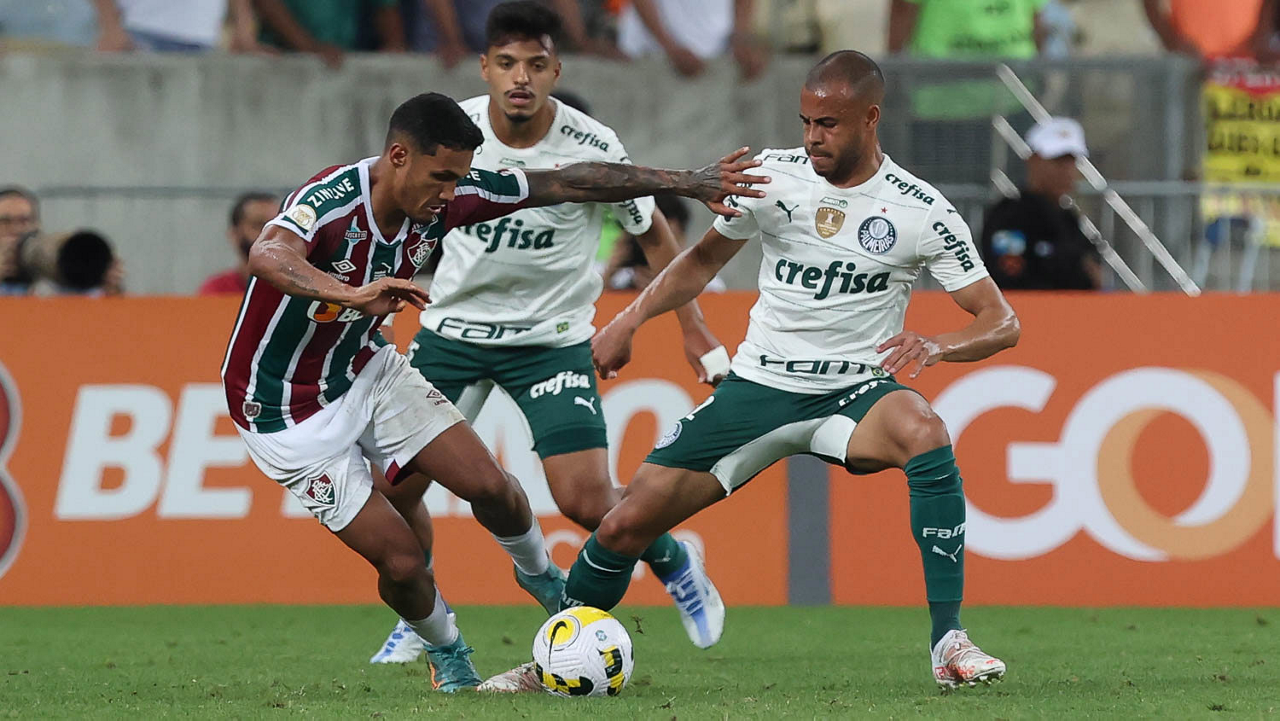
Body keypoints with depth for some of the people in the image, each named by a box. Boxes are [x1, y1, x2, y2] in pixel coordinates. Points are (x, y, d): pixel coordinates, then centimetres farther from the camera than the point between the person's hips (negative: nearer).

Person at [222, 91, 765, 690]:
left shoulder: (447, 198, -12)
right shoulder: (332, 199, -32)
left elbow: (566, 184, -4)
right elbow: (267, 257, -54)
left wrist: (689, 182, -4)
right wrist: (352, 294, -71)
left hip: (365, 368, 6)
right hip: (287, 410, -6)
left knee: (488, 485, -4)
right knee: (400, 558, -8)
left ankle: (542, 578, 29)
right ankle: (447, 656, 23)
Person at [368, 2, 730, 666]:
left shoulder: (592, 149, -17)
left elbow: (653, 234, -1)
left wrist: (695, 331, 1)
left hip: (551, 338, -2)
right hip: (453, 328, 2)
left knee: (586, 500, -13)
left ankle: (673, 565, 20)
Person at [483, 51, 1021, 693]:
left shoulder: (921, 211, -10)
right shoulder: (772, 175, -2)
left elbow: (1001, 324, -9)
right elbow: (705, 258, 17)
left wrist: (935, 345, -29)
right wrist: (631, 318, 5)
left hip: (854, 391, -3)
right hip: (759, 385, 3)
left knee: (925, 434, -38)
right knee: (624, 526, -5)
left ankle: (948, 644, -33)